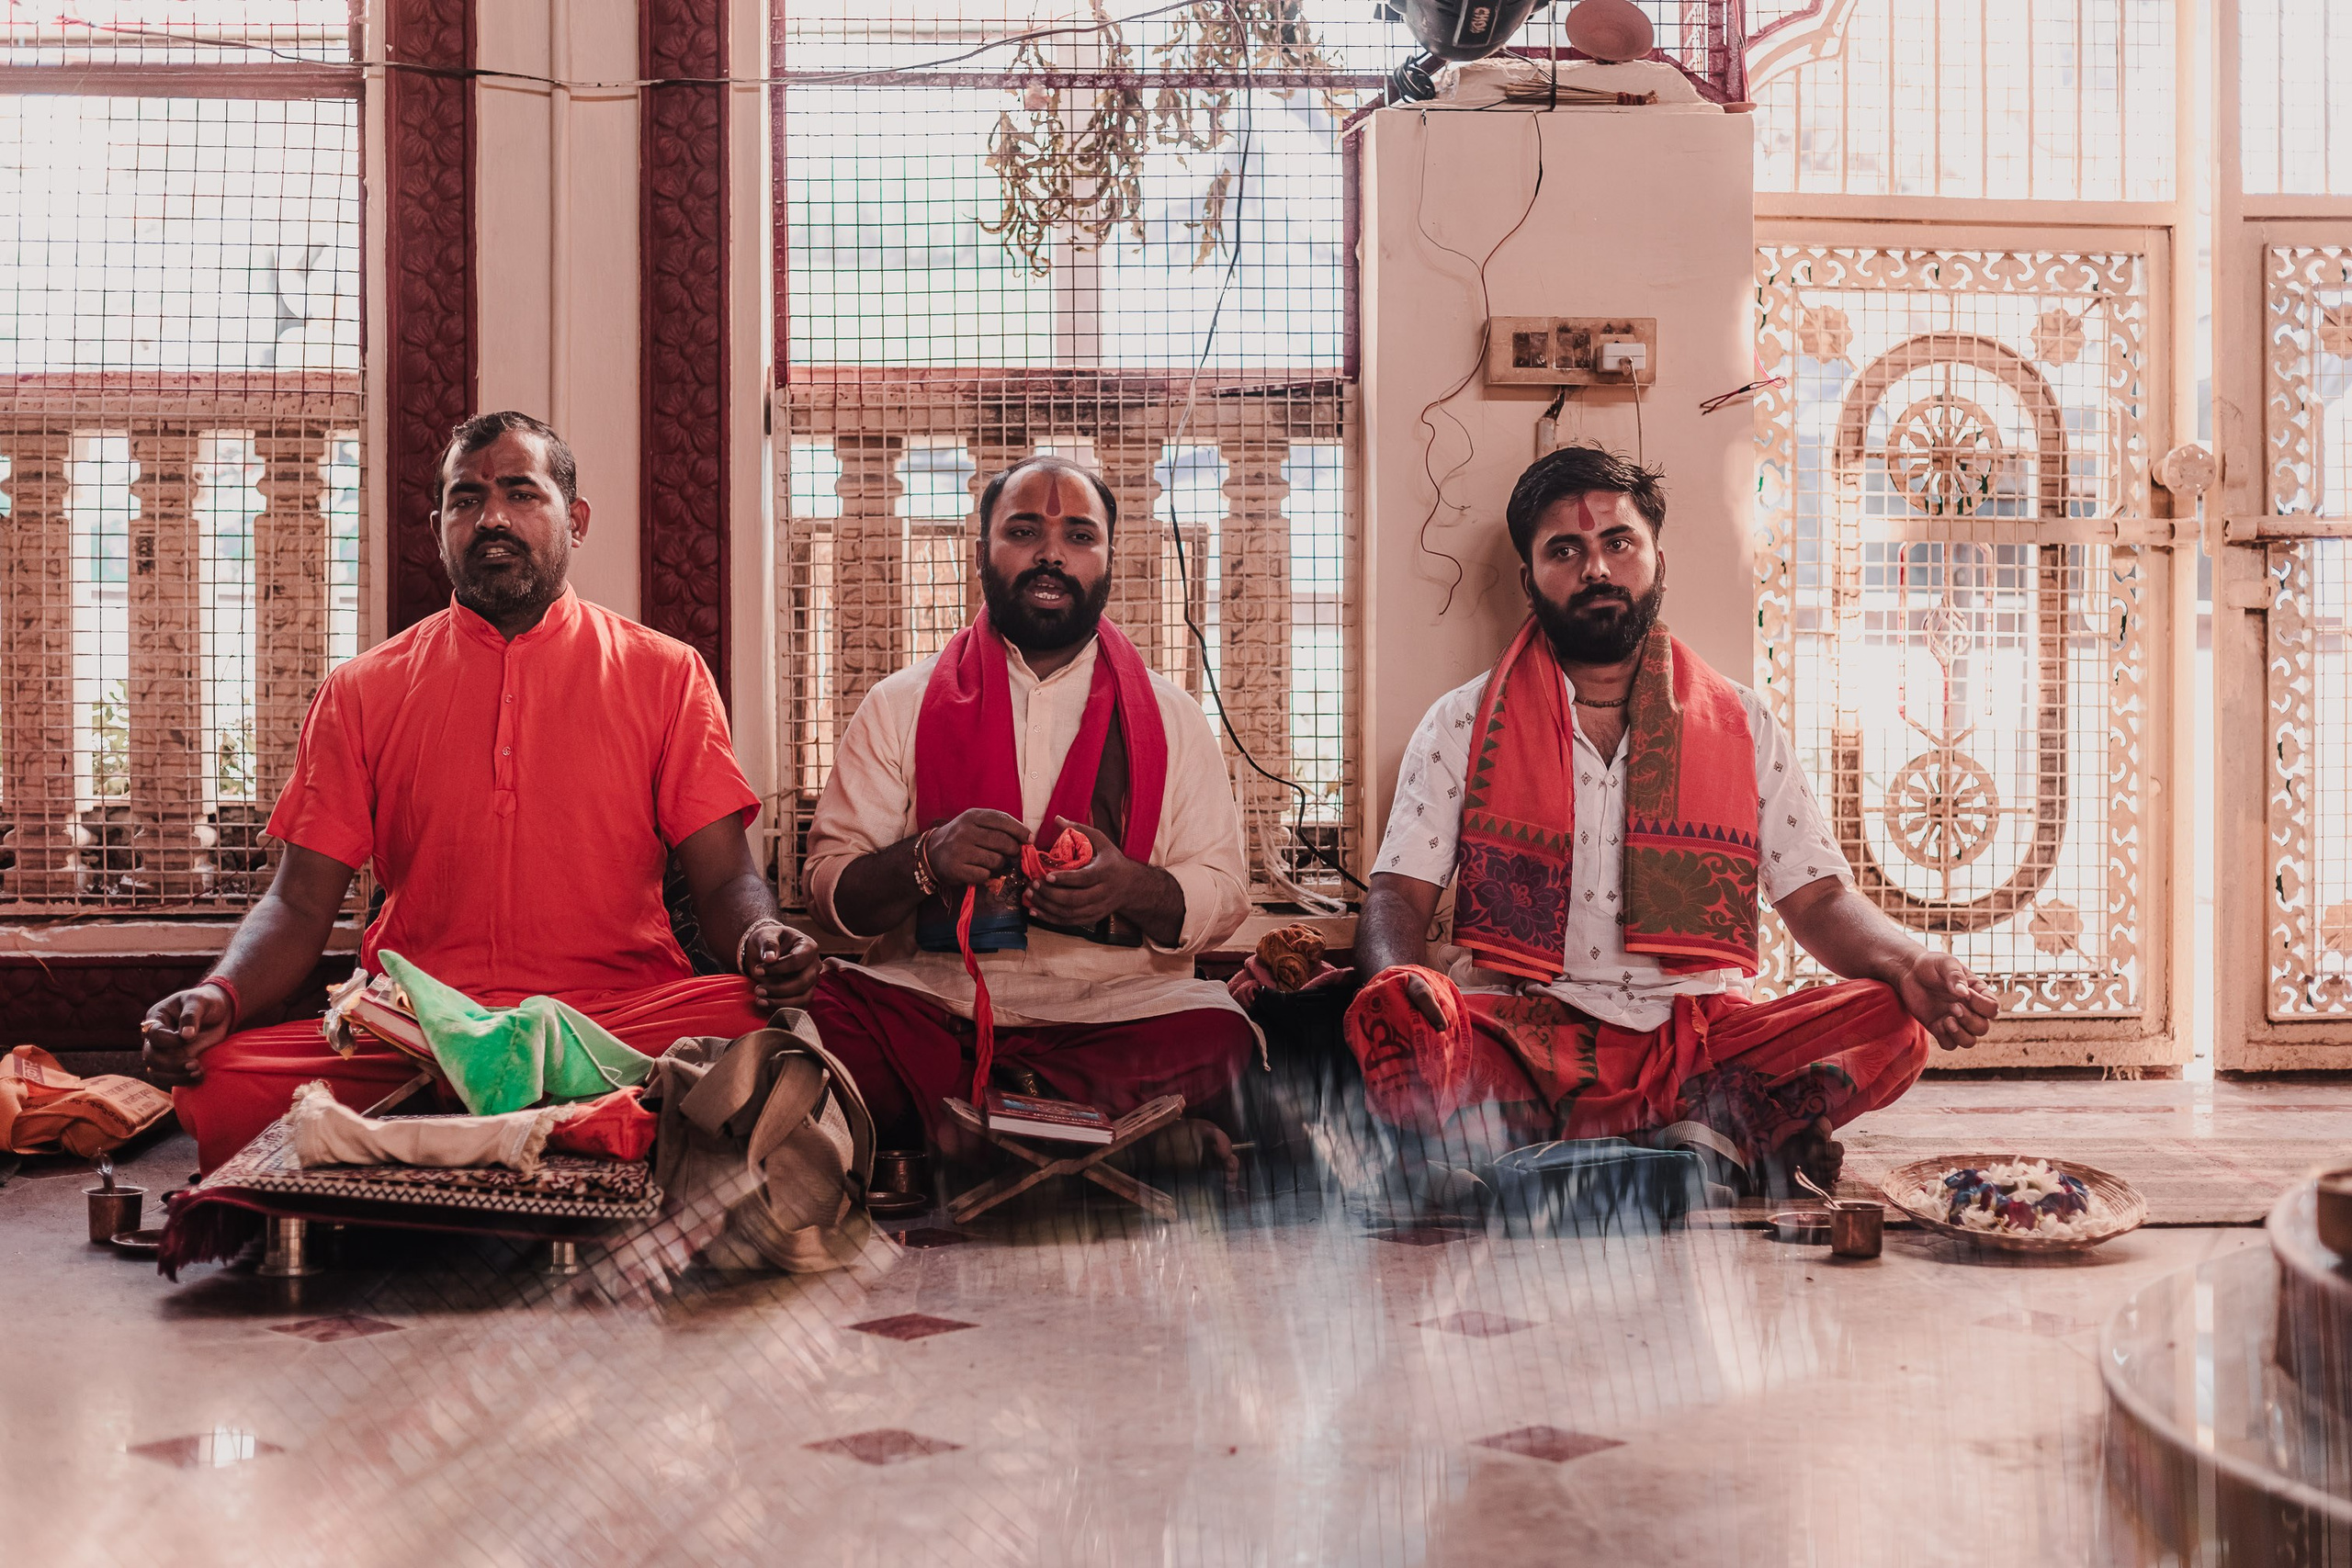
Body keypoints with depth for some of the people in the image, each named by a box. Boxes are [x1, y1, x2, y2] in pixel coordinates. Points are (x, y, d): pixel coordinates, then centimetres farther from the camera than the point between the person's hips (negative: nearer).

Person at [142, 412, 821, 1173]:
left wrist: (764, 938, -18)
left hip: (620, 1017, 0)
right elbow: (301, 903, 11)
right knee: (218, 1086, -28)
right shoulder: (362, 692, 15)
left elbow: (725, 880, 7)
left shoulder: (664, 675, 13)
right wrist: (221, 995, -11)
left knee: (772, 1031, -33)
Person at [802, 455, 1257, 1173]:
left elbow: (1223, 893, 9)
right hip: (928, 998, 0)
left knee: (1216, 1038, -33)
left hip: (1114, 1004, 0)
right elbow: (831, 886, 6)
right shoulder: (900, 706, 13)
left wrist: (1129, 887, -13)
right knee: (812, 1018, -32)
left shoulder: (1171, 717, 15)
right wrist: (926, 861, -16)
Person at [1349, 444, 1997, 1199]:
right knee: (1387, 1019, -33)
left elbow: (1817, 898, 11)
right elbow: (1398, 895, 3)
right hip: (1525, 1036, -1)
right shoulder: (1464, 725, 11)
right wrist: (1401, 979, -22)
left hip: (1696, 1039, 2)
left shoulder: (1741, 725, 14)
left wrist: (1910, 966, -12)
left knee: (1890, 1022, -24)